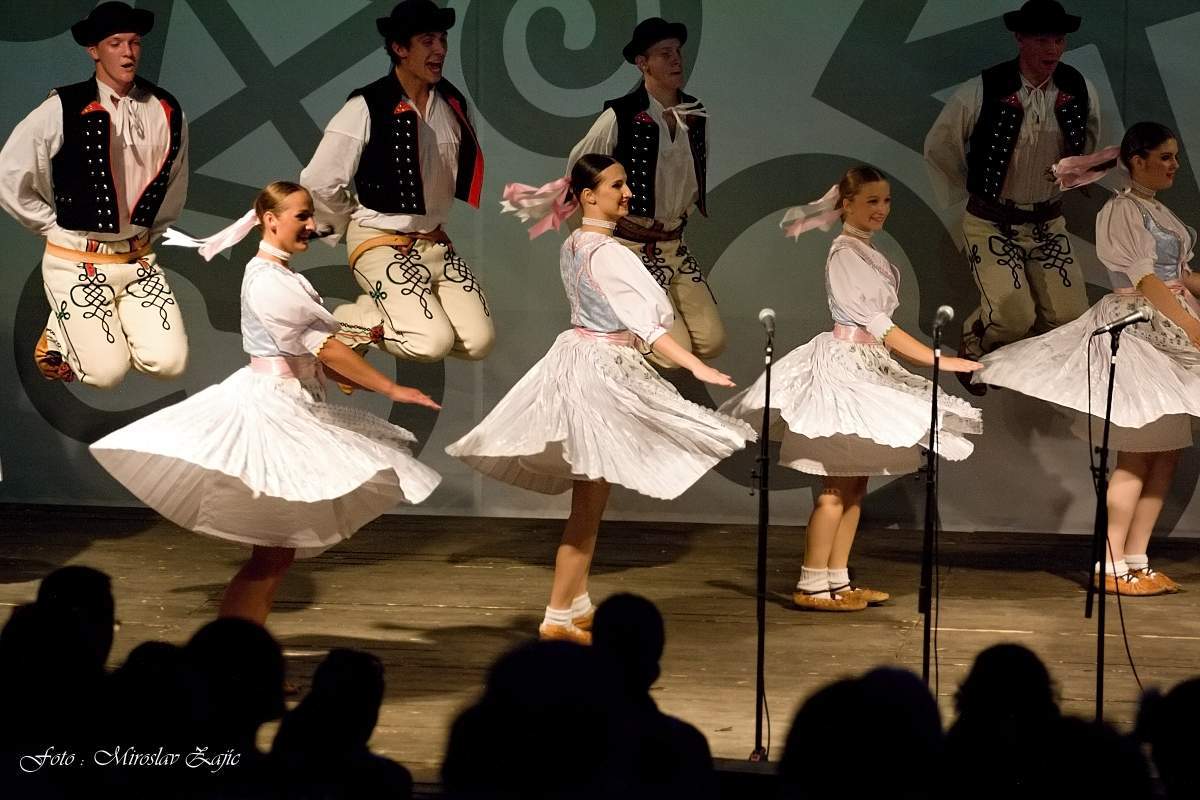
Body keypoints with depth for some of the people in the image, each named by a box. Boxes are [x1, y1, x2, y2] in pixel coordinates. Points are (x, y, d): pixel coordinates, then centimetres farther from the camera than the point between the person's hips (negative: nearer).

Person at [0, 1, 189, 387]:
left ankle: (123, 322, 22)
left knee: (170, 363, -8)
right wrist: (55, 227, -4)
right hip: (78, 262, -4)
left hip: (138, 259, 4)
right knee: (107, 373, -9)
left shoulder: (166, 110, 0)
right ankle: (58, 333, 22)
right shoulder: (62, 110, -13)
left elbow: (175, 182, 18)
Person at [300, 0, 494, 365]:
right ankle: (353, 320, 5)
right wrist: (355, 229, 2)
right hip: (382, 245, -7)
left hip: (435, 242, 7)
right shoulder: (367, 108, -15)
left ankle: (372, 308, 12)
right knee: (434, 341, -22)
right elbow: (319, 184, -12)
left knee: (479, 341, -8)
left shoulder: (451, 103, 3)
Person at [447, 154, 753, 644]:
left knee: (588, 500, 16)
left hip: (576, 358, 9)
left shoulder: (570, 247, 9)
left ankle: (576, 604, 23)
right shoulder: (608, 254, -19)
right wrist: (698, 367, -31)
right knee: (588, 506, -3)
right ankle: (559, 616, 1)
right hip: (603, 370, -9)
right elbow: (647, 323, -26)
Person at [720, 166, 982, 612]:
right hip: (844, 363, -9)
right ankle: (811, 586, -5)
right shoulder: (845, 252, -14)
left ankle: (837, 580, 13)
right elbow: (875, 322, -19)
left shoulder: (869, 253, 14)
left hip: (867, 367, 9)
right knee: (838, 486, -8)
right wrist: (933, 358, -22)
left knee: (855, 485, 9)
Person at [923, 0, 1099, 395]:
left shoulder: (1080, 92, -7)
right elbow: (938, 148, -2)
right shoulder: (981, 93, -19)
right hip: (992, 223, -4)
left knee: (1070, 316, -7)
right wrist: (966, 195, 6)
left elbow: (1087, 145, 17)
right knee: (1014, 316, -17)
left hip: (1048, 222, 4)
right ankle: (972, 347, 18)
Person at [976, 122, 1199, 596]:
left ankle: (1136, 561, 10)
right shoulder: (1121, 211, -10)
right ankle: (1112, 568, -5)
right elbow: (1144, 277, -18)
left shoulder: (1161, 213, 17)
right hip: (1135, 327, -9)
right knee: (1137, 455, -9)